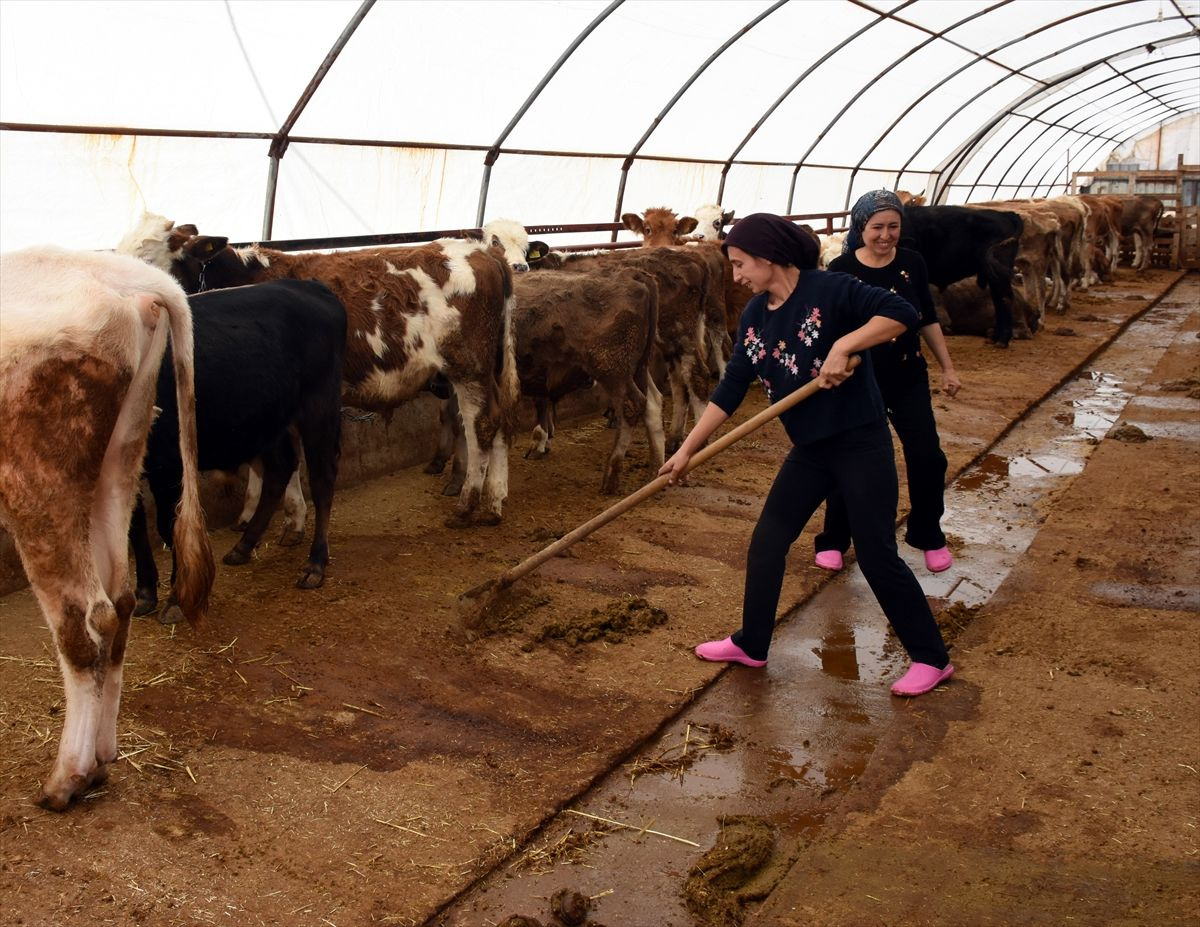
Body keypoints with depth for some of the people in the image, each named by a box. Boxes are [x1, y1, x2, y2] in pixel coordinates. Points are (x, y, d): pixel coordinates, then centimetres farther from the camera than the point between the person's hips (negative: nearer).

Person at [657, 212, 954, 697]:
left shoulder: (828, 289, -15)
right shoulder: (753, 316, 5)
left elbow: (901, 312, -22)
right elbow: (731, 389, 6)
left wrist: (843, 345, -32)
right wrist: (687, 449, 4)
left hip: (861, 443, -7)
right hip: (809, 450, 7)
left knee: (877, 555, -3)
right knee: (766, 543, 10)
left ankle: (931, 658, 14)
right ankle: (750, 644, 28)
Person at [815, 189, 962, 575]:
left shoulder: (912, 263, -2)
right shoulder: (841, 269, -11)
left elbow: (927, 319, 9)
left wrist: (947, 367, 11)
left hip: (908, 378, 3)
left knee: (927, 459, 1)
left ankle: (928, 536, 24)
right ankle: (832, 541, 22)